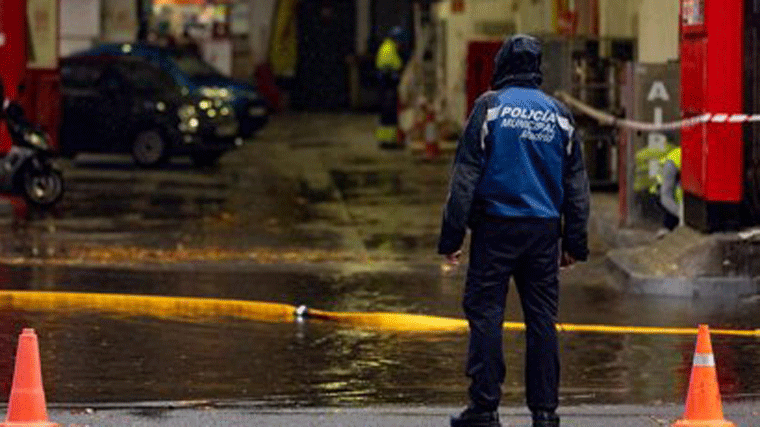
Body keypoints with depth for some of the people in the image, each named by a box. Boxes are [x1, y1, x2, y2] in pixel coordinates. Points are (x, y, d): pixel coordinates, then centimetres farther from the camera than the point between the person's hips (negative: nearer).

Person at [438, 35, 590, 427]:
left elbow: (465, 177, -6)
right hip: (544, 232, 4)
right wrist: (575, 243, 17)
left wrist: (451, 236, -4)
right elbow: (576, 185, 12)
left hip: (496, 228, -4)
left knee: (485, 313, 0)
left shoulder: (490, 107, -3)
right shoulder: (558, 115, 9)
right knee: (542, 318, 6)